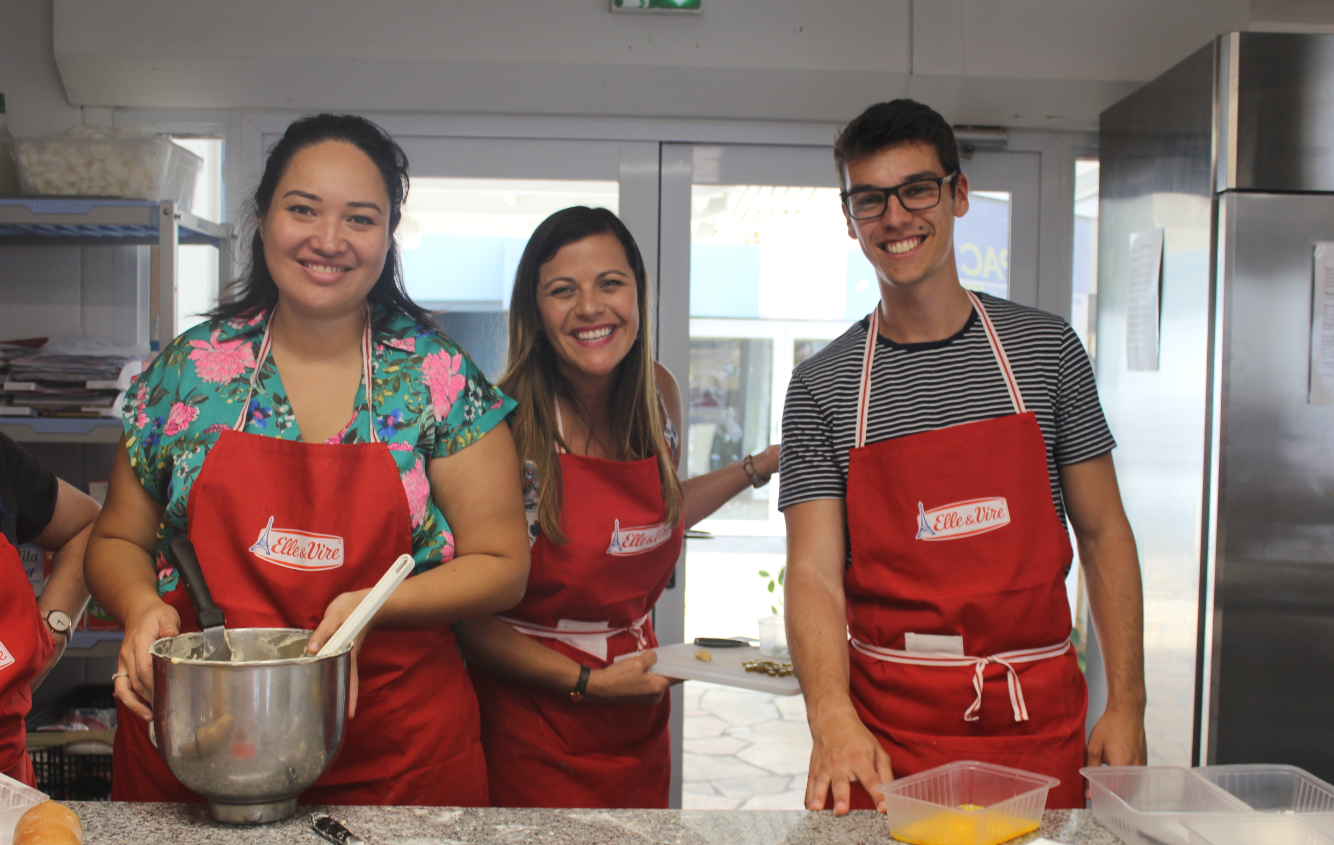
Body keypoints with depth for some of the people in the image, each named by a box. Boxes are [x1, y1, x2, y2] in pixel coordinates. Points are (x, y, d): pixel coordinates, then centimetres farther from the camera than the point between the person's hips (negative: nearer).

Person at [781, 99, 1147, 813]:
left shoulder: (1045, 347, 2)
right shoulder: (821, 387, -2)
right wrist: (832, 714, -27)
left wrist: (1127, 701, -2)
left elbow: (1103, 533, 6)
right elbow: (814, 572, -10)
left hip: (1039, 722, 1)